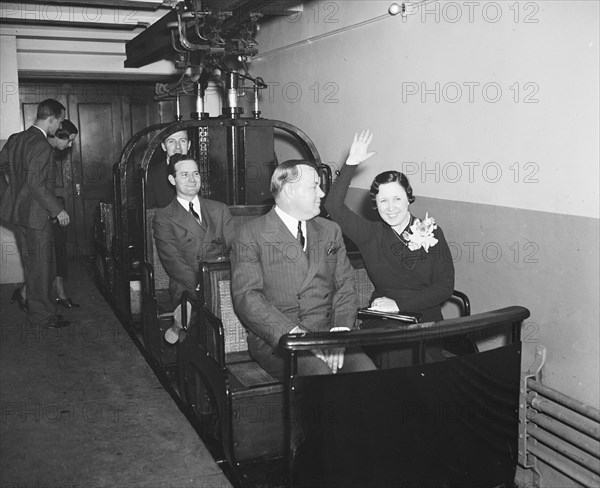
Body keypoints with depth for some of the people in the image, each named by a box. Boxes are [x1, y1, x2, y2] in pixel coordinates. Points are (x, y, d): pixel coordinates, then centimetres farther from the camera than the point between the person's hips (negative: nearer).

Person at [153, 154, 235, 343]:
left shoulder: (220, 209, 20)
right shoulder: (163, 218, 8)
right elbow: (172, 260, -4)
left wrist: (225, 260, -13)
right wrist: (201, 285, -20)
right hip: (187, 287, -4)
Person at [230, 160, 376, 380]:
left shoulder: (330, 231, 17)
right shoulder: (250, 236, 0)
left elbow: (345, 287, 10)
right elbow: (246, 298, -9)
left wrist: (340, 332, -9)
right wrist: (293, 333, -21)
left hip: (328, 333, 4)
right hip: (275, 340, -4)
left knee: (367, 371, -22)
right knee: (320, 375, -30)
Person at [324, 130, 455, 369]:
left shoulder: (432, 233, 5)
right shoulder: (370, 235, 6)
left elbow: (445, 286, -1)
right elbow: (334, 206, -7)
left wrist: (399, 303, -11)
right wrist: (351, 164, -12)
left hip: (426, 322, 0)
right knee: (395, 350, -29)